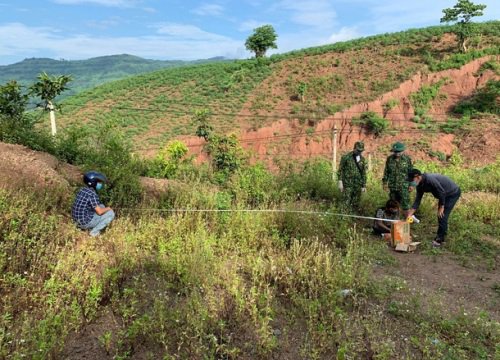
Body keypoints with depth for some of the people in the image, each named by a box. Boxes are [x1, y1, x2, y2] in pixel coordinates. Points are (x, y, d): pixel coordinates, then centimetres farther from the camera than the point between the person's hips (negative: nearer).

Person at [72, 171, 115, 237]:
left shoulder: (82, 190, 4)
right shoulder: (92, 194, -22)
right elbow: (99, 212, -19)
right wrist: (108, 208, 1)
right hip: (85, 222, -8)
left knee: (102, 206, 21)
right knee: (111, 213, -2)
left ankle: (90, 228, 16)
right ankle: (94, 231, -2)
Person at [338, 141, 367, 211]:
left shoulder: (362, 159, 9)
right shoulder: (346, 157, -5)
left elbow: (364, 173, 14)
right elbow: (340, 170, -3)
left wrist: (364, 185, 13)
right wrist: (340, 182, -9)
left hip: (358, 185, 4)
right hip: (347, 184, -4)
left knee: (356, 205, 7)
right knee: (346, 203, -5)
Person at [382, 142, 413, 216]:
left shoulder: (407, 159, -4)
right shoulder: (389, 159, 1)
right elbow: (386, 172, 9)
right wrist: (385, 182, 7)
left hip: (403, 186, -3)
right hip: (392, 186, 3)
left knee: (405, 204, -5)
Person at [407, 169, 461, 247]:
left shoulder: (430, 179, -32)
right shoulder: (420, 186, -5)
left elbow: (442, 192, -28)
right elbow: (417, 201, -1)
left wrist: (441, 207, -19)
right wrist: (409, 215, -5)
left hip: (453, 193, -9)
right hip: (446, 194, 9)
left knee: (442, 216, -11)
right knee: (440, 216, 9)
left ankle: (439, 240, -4)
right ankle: (440, 238, 20)